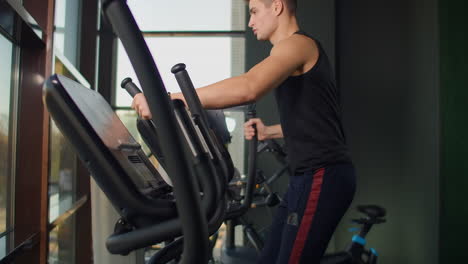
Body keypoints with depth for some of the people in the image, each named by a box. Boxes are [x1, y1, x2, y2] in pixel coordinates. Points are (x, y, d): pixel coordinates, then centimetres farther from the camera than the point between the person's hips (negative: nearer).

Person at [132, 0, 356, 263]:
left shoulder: (298, 43, -11)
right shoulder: (296, 49, 21)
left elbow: (247, 88, -30)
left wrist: (167, 99, -31)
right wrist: (270, 132, 26)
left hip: (323, 176, -10)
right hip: (311, 175, 10)